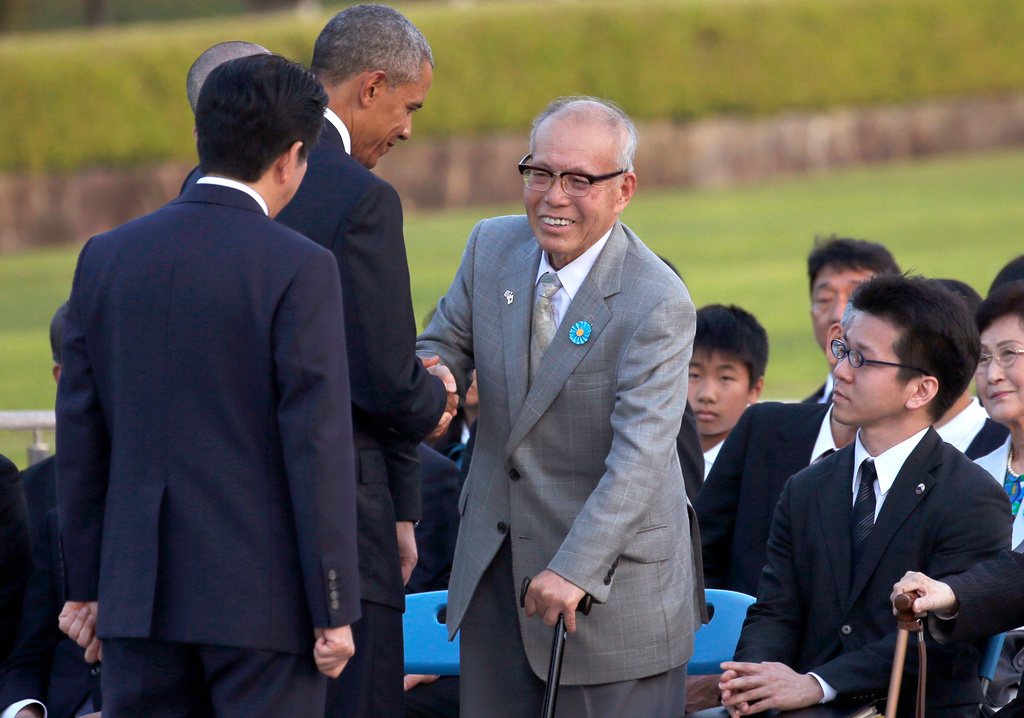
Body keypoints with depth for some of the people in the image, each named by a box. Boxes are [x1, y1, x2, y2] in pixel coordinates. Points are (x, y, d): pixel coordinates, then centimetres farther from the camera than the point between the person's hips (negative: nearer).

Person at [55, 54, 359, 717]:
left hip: (138, 590, 5)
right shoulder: (299, 270, -10)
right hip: (263, 595, -5)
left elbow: (80, 434, 9)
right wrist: (334, 610, -7)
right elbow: (318, 445, -12)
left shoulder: (106, 257, 6)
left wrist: (86, 584, 16)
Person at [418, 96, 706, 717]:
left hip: (609, 572, -5)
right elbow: (444, 345, 12)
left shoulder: (657, 305, -20)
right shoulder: (492, 247, -1)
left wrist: (575, 571, -35)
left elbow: (640, 456, -27)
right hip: (496, 560, 6)